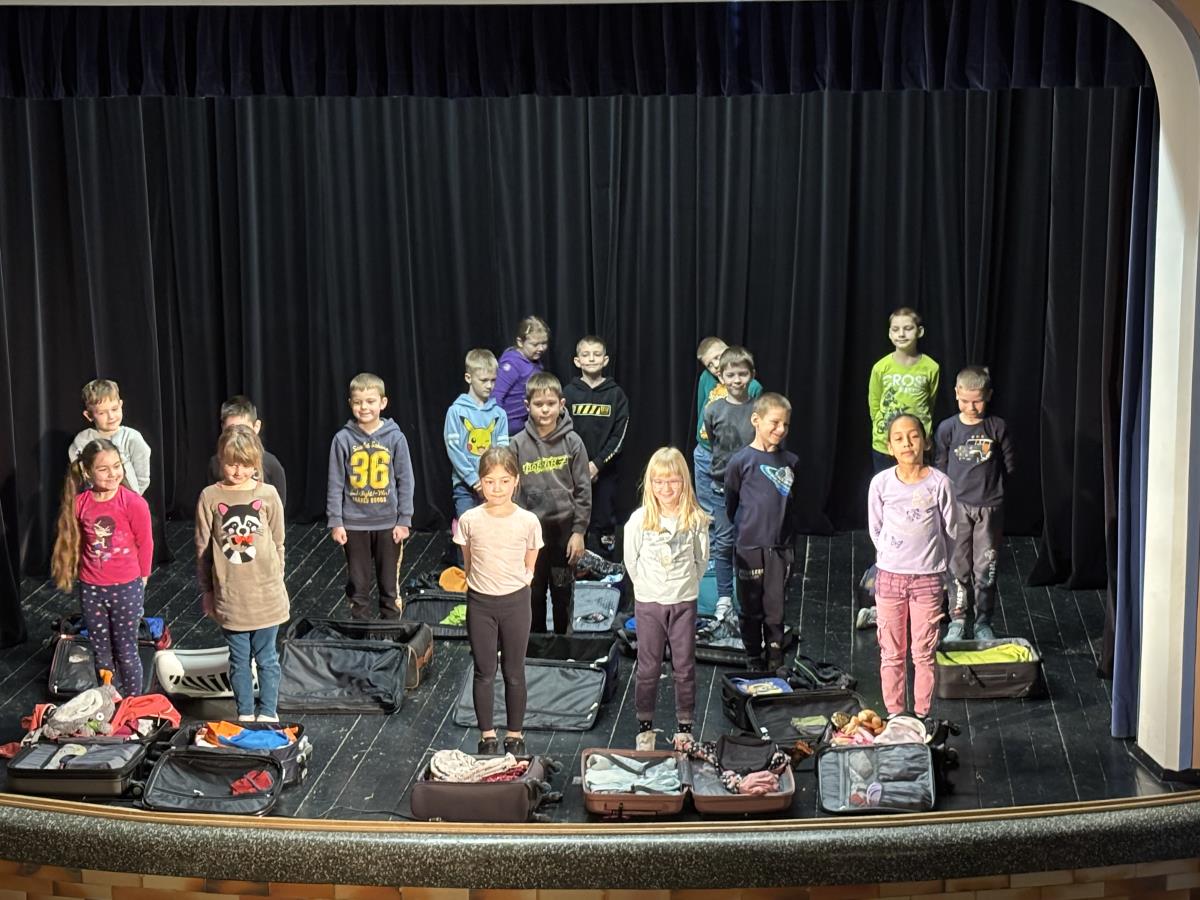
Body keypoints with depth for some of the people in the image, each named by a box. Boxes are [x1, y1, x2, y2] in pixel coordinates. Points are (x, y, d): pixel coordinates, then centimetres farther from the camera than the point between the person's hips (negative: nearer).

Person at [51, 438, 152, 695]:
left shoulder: (134, 503, -17)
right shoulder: (79, 503, -7)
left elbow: (145, 544, -6)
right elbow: (76, 540, 8)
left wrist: (141, 579, 4)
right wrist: (83, 570, 10)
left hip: (126, 588, -3)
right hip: (91, 589, 3)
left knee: (126, 652, 8)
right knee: (101, 654, 16)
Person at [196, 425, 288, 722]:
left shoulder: (268, 495, -5)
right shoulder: (210, 497, -5)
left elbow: (278, 544, 5)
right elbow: (203, 547, 2)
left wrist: (276, 583, 9)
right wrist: (206, 590, 6)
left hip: (265, 595, 0)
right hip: (229, 596, 0)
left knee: (266, 659, 11)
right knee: (239, 661, 12)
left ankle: (268, 713, 25)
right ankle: (245, 713, 26)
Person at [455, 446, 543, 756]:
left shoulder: (528, 521, -11)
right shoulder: (470, 520, -10)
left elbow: (529, 567, 3)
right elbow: (468, 563, 5)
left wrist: (520, 581, -6)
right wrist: (480, 583, 0)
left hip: (515, 602, 0)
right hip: (480, 603, 0)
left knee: (514, 673, 11)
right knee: (484, 672, 10)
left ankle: (515, 736, 25)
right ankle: (487, 736, 24)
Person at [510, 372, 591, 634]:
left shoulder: (572, 442, -5)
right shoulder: (518, 444, -3)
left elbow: (583, 490, -3)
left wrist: (579, 531, -6)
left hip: (564, 528, -1)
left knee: (563, 592, 10)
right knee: (533, 592, 10)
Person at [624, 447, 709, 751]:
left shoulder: (695, 519, -8)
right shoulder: (640, 519, -10)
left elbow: (702, 561, 4)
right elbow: (631, 560, 2)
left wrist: (684, 584, 4)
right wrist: (647, 587, 5)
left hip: (684, 602, 0)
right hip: (648, 602, 0)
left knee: (685, 668, 9)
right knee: (648, 668, 9)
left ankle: (684, 727, 21)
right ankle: (645, 725, 22)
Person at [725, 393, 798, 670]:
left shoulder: (790, 462, 3)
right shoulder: (740, 461, -9)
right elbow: (730, 504, 3)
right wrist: (746, 529, 9)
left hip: (779, 547, 3)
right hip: (749, 547, -3)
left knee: (775, 611, 9)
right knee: (752, 611, 9)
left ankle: (776, 666, 19)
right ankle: (754, 665, 22)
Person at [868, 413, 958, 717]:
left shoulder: (939, 483, -10)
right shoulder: (881, 483, -7)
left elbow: (951, 531, 2)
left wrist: (930, 559, 8)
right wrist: (892, 556, 7)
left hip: (928, 578, -1)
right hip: (889, 576, 1)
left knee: (924, 654, 8)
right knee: (892, 654, 10)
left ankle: (922, 716, 20)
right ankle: (894, 715, 22)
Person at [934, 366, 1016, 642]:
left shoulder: (997, 427, -4)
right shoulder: (947, 429, -3)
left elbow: (1009, 466, 4)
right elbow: (940, 468, 4)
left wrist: (988, 482, 0)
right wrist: (957, 486, -4)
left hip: (989, 507, 0)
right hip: (958, 506, 0)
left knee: (986, 568, 7)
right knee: (957, 567, 4)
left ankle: (984, 623, 18)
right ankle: (957, 621, 15)